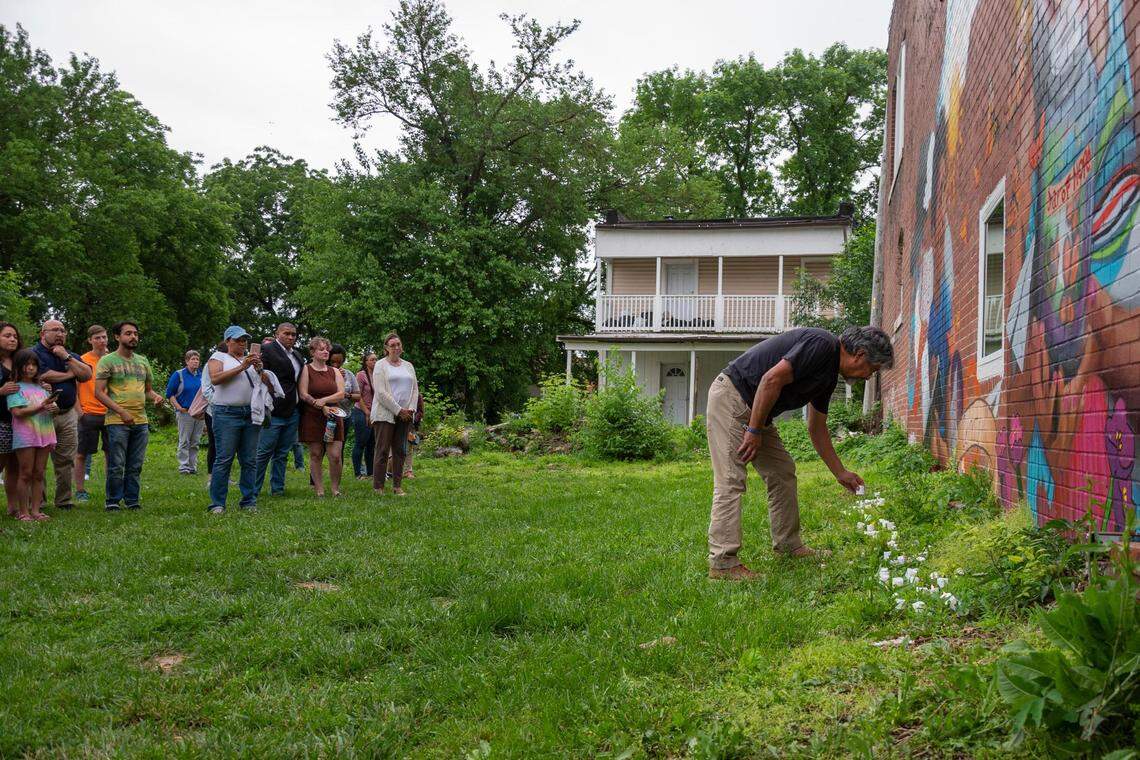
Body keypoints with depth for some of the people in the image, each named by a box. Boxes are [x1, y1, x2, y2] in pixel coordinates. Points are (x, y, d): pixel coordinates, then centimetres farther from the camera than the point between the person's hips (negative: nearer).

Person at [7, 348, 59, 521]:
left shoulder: (41, 388, 19)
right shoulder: (16, 388, 1)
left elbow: (50, 405, 19)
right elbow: (17, 412, -11)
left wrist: (52, 407, -5)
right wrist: (40, 408, -18)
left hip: (44, 434, 5)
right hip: (25, 436, -5)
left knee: (39, 474, 6)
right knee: (26, 474, -3)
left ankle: (35, 510, 9)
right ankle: (22, 512, 3)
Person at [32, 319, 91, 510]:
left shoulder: (70, 355, 18)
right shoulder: (34, 353, -2)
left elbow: (87, 375, 4)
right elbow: (44, 376, -17)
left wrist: (67, 357, -5)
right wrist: (71, 374, -2)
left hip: (68, 414, 5)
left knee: (66, 460, 6)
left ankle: (64, 501, 13)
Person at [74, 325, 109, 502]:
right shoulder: (83, 360, -2)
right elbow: (74, 387, -1)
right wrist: (79, 410, -8)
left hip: (109, 413, 3)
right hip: (89, 413, -3)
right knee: (82, 453, 3)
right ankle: (80, 490, 12)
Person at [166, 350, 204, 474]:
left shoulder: (202, 376, 10)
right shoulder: (179, 375, -1)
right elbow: (170, 394, -1)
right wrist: (179, 408, -10)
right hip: (185, 412, -4)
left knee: (195, 442, 8)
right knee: (184, 441, -2)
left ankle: (193, 466, 14)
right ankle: (183, 466, 2)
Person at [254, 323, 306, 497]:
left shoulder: (297, 354, 16)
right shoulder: (267, 349, -6)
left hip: (293, 412, 7)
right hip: (274, 411, -7)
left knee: (283, 454, 12)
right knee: (264, 452, -4)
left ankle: (277, 489, 18)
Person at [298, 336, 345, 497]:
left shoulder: (334, 371, 13)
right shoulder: (306, 369, 2)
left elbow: (341, 394, 2)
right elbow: (304, 395, -7)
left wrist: (323, 400, -13)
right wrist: (323, 408, -13)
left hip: (333, 418, 2)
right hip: (312, 418, -2)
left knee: (336, 456, -6)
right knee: (315, 455, 1)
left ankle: (336, 489, 7)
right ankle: (319, 490, 7)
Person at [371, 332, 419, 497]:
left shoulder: (408, 366, 16)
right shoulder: (381, 365, 0)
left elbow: (415, 389, 13)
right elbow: (381, 392, -10)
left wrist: (411, 409, -3)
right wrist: (398, 410, -12)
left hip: (405, 415, 5)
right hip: (385, 414, -5)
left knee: (399, 451, 6)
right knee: (383, 451, -5)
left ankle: (397, 486, 11)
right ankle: (378, 487, -2)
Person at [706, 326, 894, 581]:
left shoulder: (829, 376, 13)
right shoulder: (822, 345, -17)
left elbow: (817, 428, 21)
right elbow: (772, 379, -26)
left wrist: (841, 473, 23)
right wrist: (754, 431, -22)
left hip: (755, 411, 11)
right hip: (731, 397, -11)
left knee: (783, 473, 13)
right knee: (731, 481, -12)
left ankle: (789, 546, 21)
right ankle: (722, 563, -11)